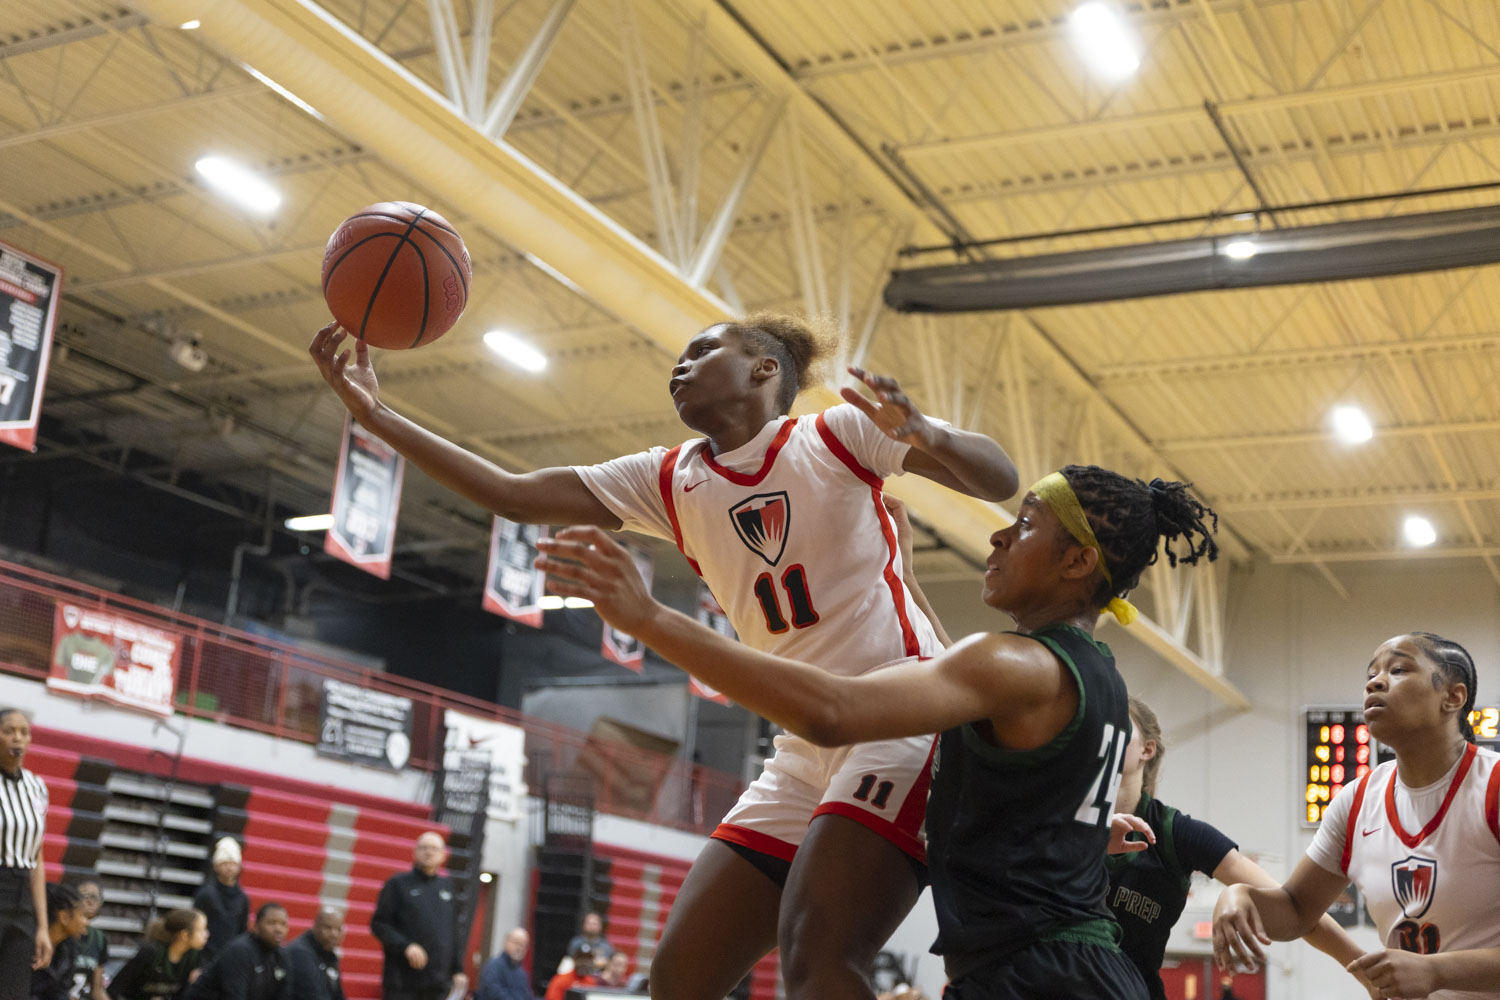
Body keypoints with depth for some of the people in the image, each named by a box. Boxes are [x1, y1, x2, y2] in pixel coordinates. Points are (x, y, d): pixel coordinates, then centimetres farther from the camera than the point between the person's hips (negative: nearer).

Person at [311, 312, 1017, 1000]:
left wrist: (924, 434, -30)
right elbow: (515, 496, 8)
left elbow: (998, 481, -8)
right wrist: (376, 414, 2)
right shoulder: (669, 480, 13)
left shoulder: (837, 434, -2)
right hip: (804, 753, 7)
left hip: (896, 720, -6)